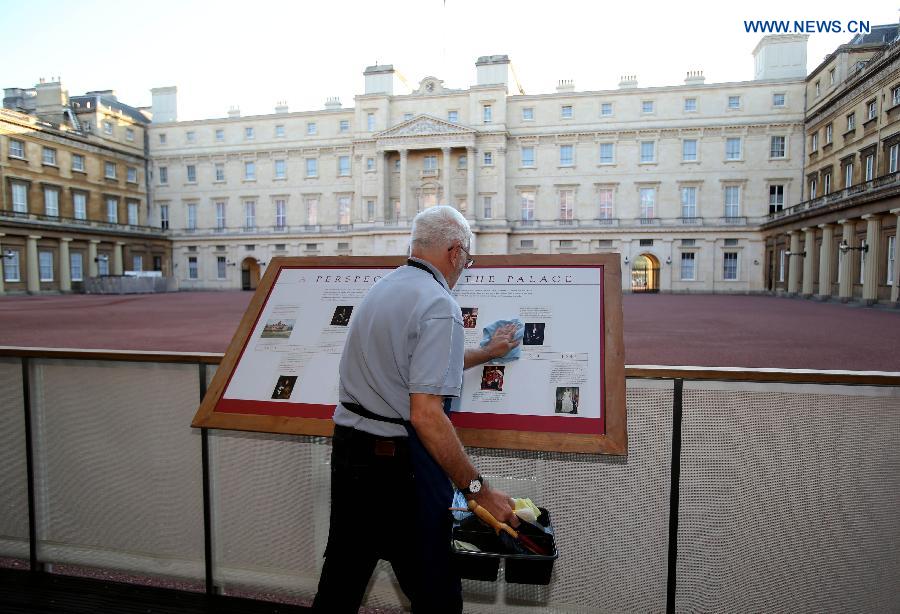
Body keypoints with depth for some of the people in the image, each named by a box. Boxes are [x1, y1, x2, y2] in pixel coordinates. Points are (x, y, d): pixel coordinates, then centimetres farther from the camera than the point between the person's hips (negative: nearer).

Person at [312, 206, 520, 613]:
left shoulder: (381, 289, 9)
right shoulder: (439, 307, -18)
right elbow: (426, 415, -25)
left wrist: (486, 353, 31)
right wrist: (479, 489, -17)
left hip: (347, 445, 9)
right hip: (399, 460, -8)